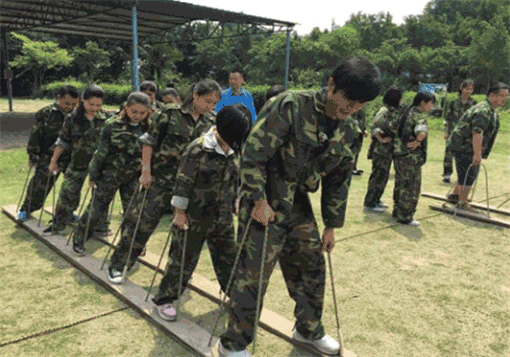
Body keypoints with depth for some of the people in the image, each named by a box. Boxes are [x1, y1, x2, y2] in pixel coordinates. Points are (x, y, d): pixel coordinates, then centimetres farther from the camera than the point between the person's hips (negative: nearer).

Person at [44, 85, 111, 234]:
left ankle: (101, 226, 23)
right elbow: (63, 141, 4)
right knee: (67, 194, 7)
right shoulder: (72, 119, -5)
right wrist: (53, 161, 8)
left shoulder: (105, 119, -5)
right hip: (78, 164, 1)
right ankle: (57, 225, 24)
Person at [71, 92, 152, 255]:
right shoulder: (112, 125, -12)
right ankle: (78, 239, 27)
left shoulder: (148, 128, -3)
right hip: (109, 175, -3)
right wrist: (94, 175, -4)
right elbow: (101, 152, -7)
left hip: (132, 177, 3)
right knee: (96, 209, 6)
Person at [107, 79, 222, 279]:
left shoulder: (211, 122, 4)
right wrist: (146, 171, -7)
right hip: (160, 180, -3)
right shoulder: (170, 114, -8)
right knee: (141, 221, 1)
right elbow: (149, 141, -3)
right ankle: (117, 264, 20)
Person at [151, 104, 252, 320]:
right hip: (195, 218, -6)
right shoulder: (198, 149, -17)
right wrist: (180, 212, -12)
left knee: (229, 257, 16)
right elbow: (183, 182, -14)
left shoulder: (233, 151, 3)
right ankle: (164, 299, 24)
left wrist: (233, 206, 16)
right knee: (184, 259, 6)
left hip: (223, 218, 6)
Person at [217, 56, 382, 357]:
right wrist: (259, 200, -21)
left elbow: (338, 181, 13)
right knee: (253, 275, -1)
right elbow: (254, 152, -22)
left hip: (299, 206, 8)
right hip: (265, 206, -7)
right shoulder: (292, 106, -19)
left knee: (312, 267, 16)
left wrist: (332, 225, 14)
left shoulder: (341, 131, 5)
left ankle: (309, 330, 40)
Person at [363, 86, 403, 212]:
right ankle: (369, 203, 5)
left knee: (384, 176, 16)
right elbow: (375, 126, -27)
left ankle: (376, 200, 27)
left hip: (388, 150, 9)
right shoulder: (384, 111, -16)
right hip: (381, 149, -9)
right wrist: (381, 139, -21)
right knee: (378, 175, -4)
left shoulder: (394, 111, 14)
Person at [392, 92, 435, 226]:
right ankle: (405, 217, 6)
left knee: (400, 184, 19)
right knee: (412, 186, 0)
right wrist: (417, 142, -19)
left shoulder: (406, 112, 13)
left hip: (399, 153, 9)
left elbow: (395, 125, 26)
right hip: (411, 156, -9)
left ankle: (397, 211, 30)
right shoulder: (419, 115, -14)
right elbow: (422, 131, -34)